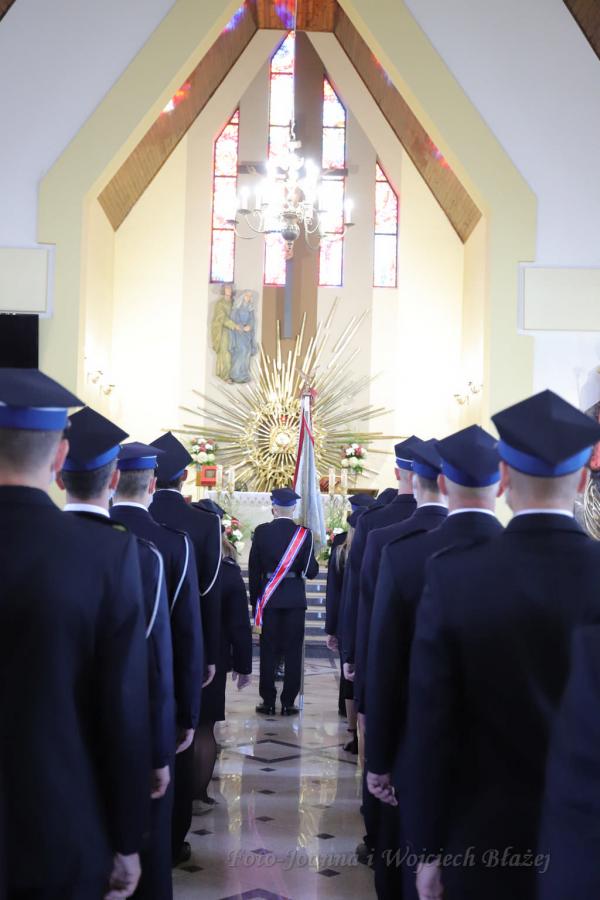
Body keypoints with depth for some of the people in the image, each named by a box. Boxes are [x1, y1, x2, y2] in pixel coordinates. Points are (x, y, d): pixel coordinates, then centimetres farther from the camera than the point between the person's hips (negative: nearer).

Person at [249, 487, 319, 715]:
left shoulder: (261, 532, -5)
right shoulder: (303, 533, -7)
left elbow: (253, 569, 0)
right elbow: (311, 571, -8)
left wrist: (255, 600, 9)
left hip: (268, 599, 1)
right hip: (295, 599, 0)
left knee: (268, 652, 8)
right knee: (293, 652, 6)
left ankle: (268, 702, 11)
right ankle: (288, 703, 7)